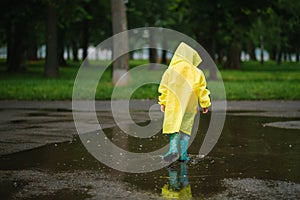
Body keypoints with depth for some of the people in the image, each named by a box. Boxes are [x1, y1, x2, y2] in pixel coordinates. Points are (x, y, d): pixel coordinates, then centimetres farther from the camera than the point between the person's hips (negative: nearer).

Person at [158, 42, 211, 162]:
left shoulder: (170, 70, 0)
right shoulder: (197, 73, 1)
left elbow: (164, 88, 3)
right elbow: (202, 90, 6)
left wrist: (162, 102, 10)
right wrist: (205, 104, 15)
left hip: (173, 105, -1)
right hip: (190, 105, 1)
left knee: (173, 125, 3)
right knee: (186, 127, 7)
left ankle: (173, 149, -18)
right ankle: (183, 154, 4)